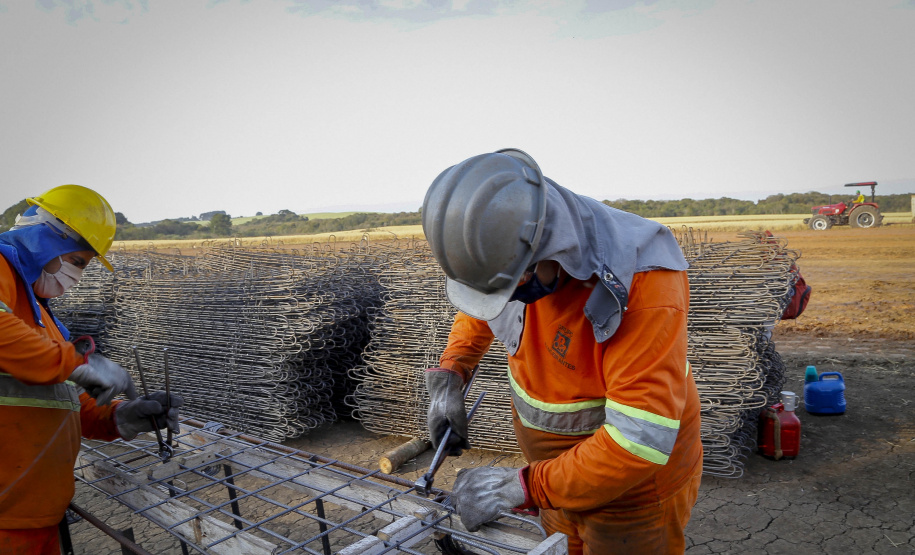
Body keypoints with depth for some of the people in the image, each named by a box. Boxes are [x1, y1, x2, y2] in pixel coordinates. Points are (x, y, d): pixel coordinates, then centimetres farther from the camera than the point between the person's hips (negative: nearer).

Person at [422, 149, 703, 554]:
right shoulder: (510, 251, -14)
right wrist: (449, 379, -7)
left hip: (634, 475, -5)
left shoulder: (643, 284, -34)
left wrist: (523, 487, -31)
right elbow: (476, 307, 9)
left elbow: (640, 439, -35)